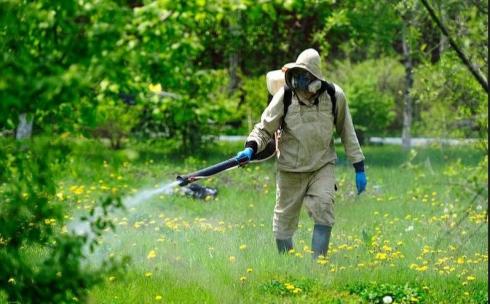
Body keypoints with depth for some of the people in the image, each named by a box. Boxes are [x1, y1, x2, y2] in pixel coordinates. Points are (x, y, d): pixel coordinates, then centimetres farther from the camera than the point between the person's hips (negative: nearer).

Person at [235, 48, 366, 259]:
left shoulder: (334, 96, -9)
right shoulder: (284, 96, -13)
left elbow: (347, 133, 3)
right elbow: (265, 128, -4)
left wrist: (359, 168, 5)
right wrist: (251, 148, -25)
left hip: (323, 165, 0)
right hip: (290, 169, 0)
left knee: (323, 209, -21)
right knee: (284, 220, 7)